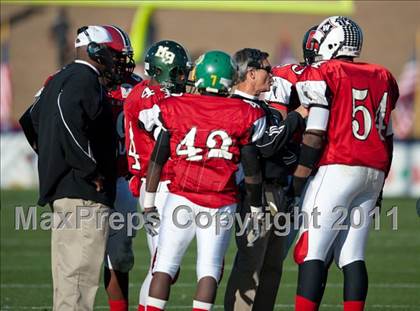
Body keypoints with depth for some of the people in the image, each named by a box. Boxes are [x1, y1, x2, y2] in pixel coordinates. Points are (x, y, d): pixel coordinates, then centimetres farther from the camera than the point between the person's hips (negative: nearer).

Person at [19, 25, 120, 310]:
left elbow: (31, 121, 28)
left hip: (60, 189, 10)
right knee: (81, 271, -11)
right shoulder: (86, 79, -11)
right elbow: (70, 123, -27)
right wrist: (89, 169, -19)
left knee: (67, 270, 13)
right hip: (84, 192, -10)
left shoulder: (60, 80, 19)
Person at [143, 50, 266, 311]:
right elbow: (252, 170, 5)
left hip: (181, 198, 0)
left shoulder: (174, 109, 0)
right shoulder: (244, 116, 0)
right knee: (210, 269, 4)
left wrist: (149, 201, 11)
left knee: (165, 265, 5)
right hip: (221, 203, 0)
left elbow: (157, 160, 3)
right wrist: (257, 208, 17)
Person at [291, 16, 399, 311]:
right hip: (373, 172, 6)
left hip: (337, 170, -6)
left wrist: (299, 176, -2)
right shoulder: (382, 78, 16)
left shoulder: (321, 74, -3)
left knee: (312, 253, -6)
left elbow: (315, 134, -8)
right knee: (352, 256, 7)